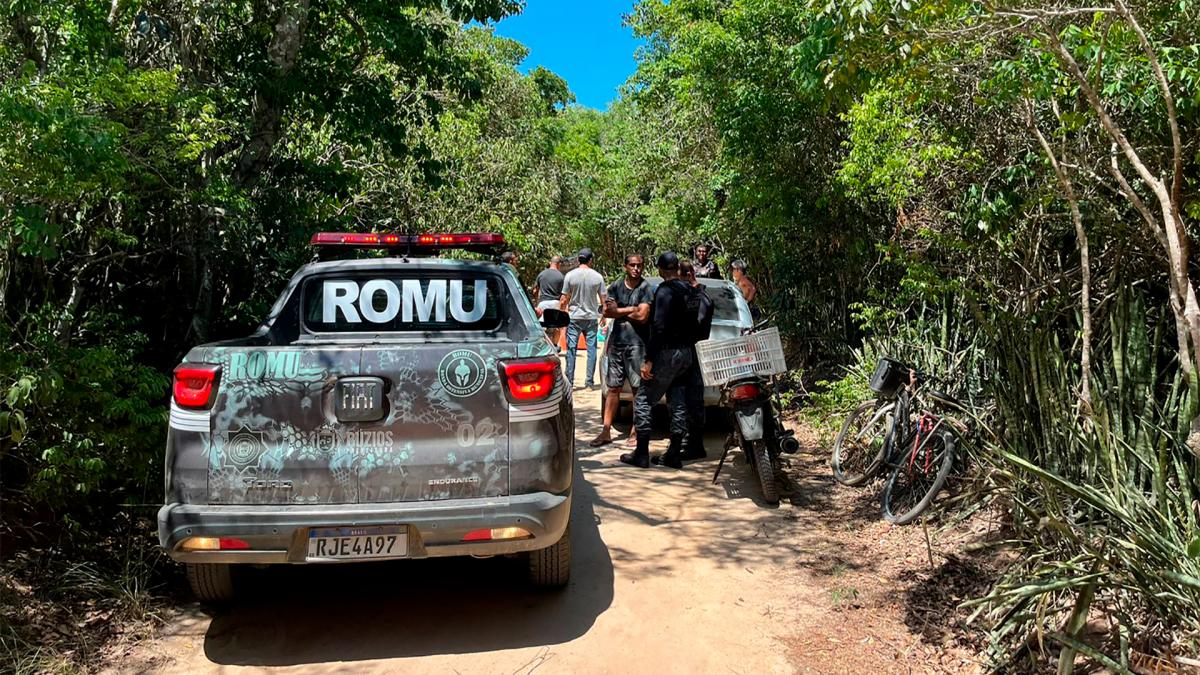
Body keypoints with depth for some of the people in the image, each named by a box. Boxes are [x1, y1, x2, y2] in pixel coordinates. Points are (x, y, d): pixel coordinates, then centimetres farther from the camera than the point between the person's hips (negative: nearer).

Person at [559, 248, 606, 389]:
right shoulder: (597, 277, -2)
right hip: (592, 317, 1)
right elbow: (603, 299, 2)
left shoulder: (570, 275, -6)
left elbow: (564, 300, -4)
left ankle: (569, 381, 3)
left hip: (574, 317, -1)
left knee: (571, 349, 3)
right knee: (591, 348, 7)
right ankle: (589, 382, 7)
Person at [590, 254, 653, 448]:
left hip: (637, 344, -4)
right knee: (613, 388, 6)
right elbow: (607, 312, 1)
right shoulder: (616, 286, 10)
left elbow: (642, 316, -14)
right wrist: (630, 310, -7)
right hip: (616, 342, 4)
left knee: (638, 388, 1)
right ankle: (606, 431, 9)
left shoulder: (646, 288, -3)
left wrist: (619, 311, -2)